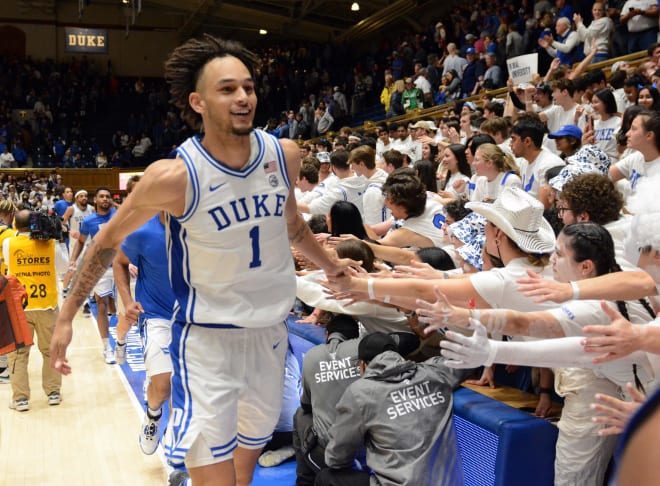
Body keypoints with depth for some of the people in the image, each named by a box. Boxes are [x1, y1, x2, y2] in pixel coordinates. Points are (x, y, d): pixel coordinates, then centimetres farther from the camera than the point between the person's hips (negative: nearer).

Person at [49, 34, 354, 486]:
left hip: (271, 327, 5)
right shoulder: (175, 176, -22)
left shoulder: (285, 154, -9)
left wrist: (330, 264, 23)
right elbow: (109, 239, -6)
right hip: (208, 335, -5)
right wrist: (68, 314, -2)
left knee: (255, 438, 22)